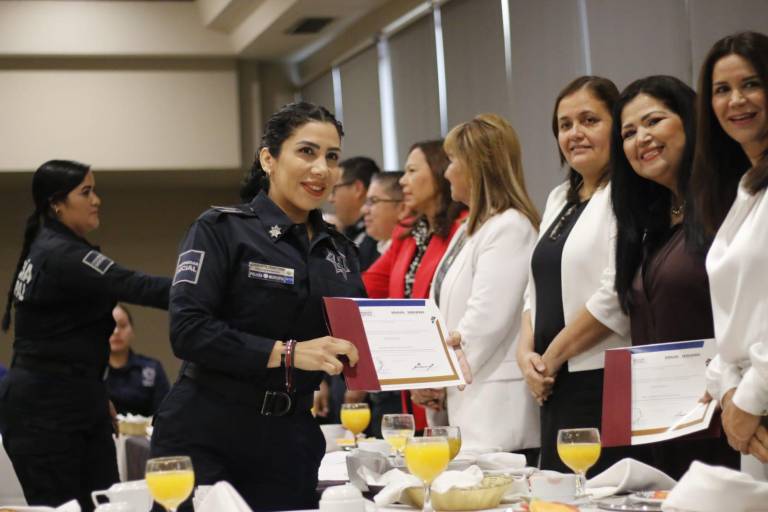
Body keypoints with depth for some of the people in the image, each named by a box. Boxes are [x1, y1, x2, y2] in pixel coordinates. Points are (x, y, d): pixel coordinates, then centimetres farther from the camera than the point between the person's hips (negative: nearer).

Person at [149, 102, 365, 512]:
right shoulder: (222, 230, -6)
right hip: (206, 441, -5)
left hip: (291, 445, 5)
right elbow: (188, 331, -16)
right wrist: (286, 353, -24)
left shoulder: (340, 250, 11)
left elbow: (357, 338, 15)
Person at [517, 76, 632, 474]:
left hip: (604, 382, -8)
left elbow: (615, 297, -18)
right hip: (555, 386, 8)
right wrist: (526, 351, 1)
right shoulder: (560, 199, 17)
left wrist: (550, 358, -9)